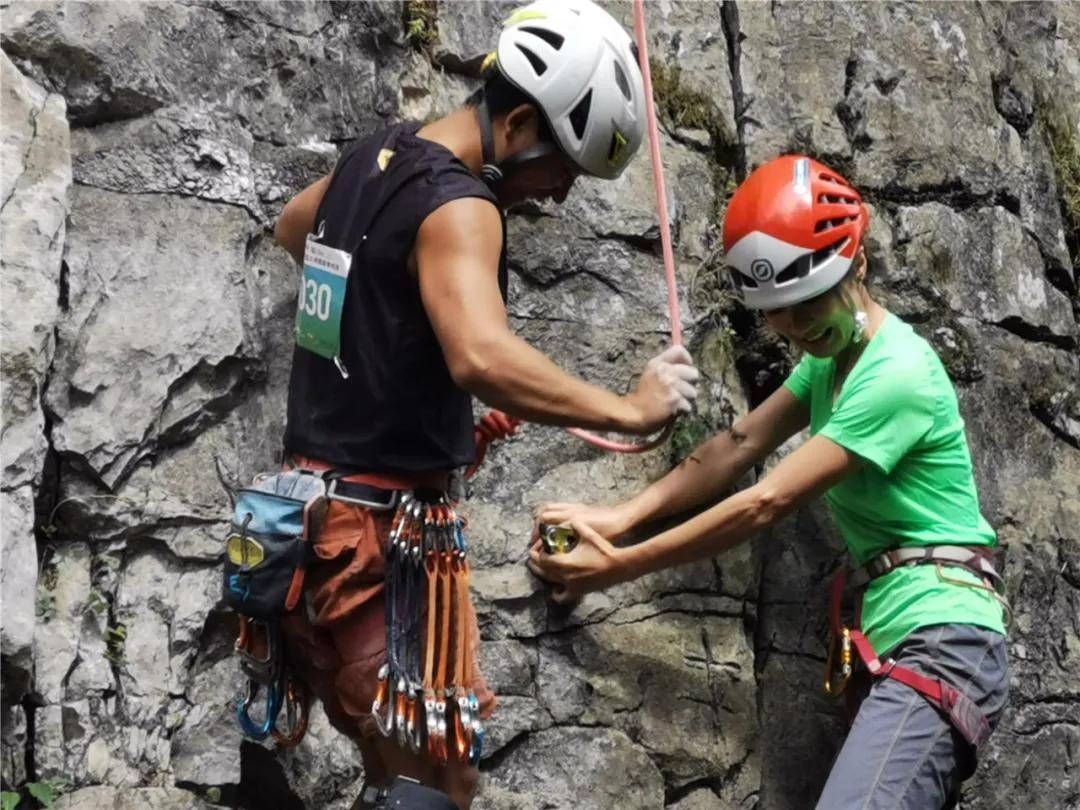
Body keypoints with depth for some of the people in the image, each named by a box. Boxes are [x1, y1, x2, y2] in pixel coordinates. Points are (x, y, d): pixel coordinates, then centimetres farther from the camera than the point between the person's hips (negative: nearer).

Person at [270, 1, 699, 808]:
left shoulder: (375, 155, 10)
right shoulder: (457, 206, -19)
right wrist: (628, 410, -28)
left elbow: (293, 225, 33)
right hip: (379, 527, -10)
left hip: (319, 504, 10)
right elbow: (483, 358, -37)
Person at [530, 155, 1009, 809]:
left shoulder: (896, 374, -15)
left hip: (941, 639, -10)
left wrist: (617, 567, -12)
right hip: (904, 641, 10)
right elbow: (740, 446, 12)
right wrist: (621, 516, -2)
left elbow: (766, 504, -16)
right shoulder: (831, 356, 15)